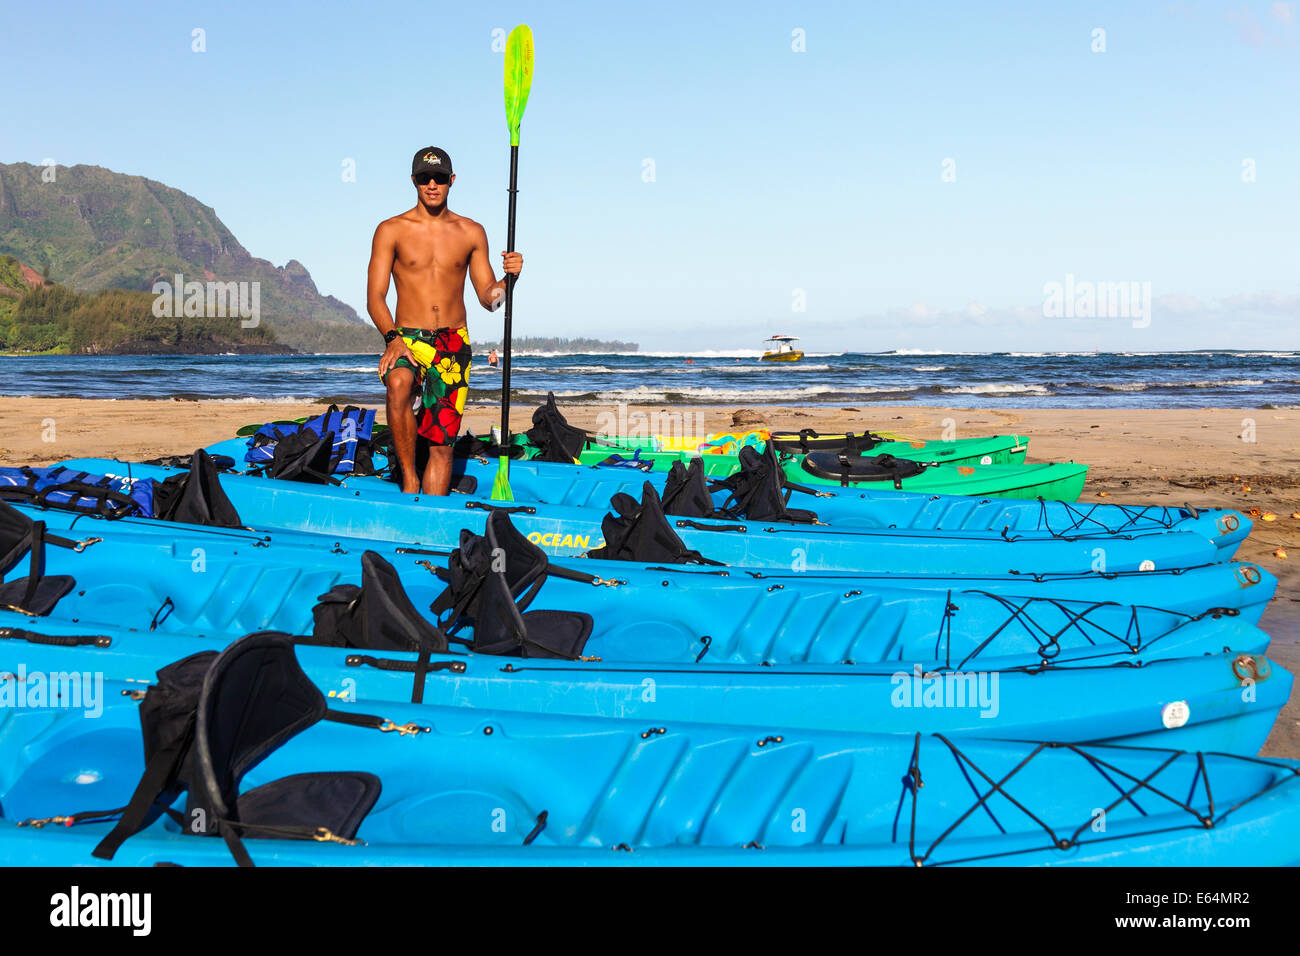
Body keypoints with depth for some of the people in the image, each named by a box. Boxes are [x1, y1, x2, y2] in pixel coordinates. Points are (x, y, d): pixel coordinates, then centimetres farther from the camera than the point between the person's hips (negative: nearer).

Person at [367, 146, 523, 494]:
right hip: (407, 338, -2)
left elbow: (488, 299, 12)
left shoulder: (471, 233, 10)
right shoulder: (391, 230, 3)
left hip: (454, 343, 2)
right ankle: (409, 480, -26)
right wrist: (393, 338, -21)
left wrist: (509, 277, -10)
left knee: (442, 443, 0)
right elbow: (375, 298, -3)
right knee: (398, 383, -36)